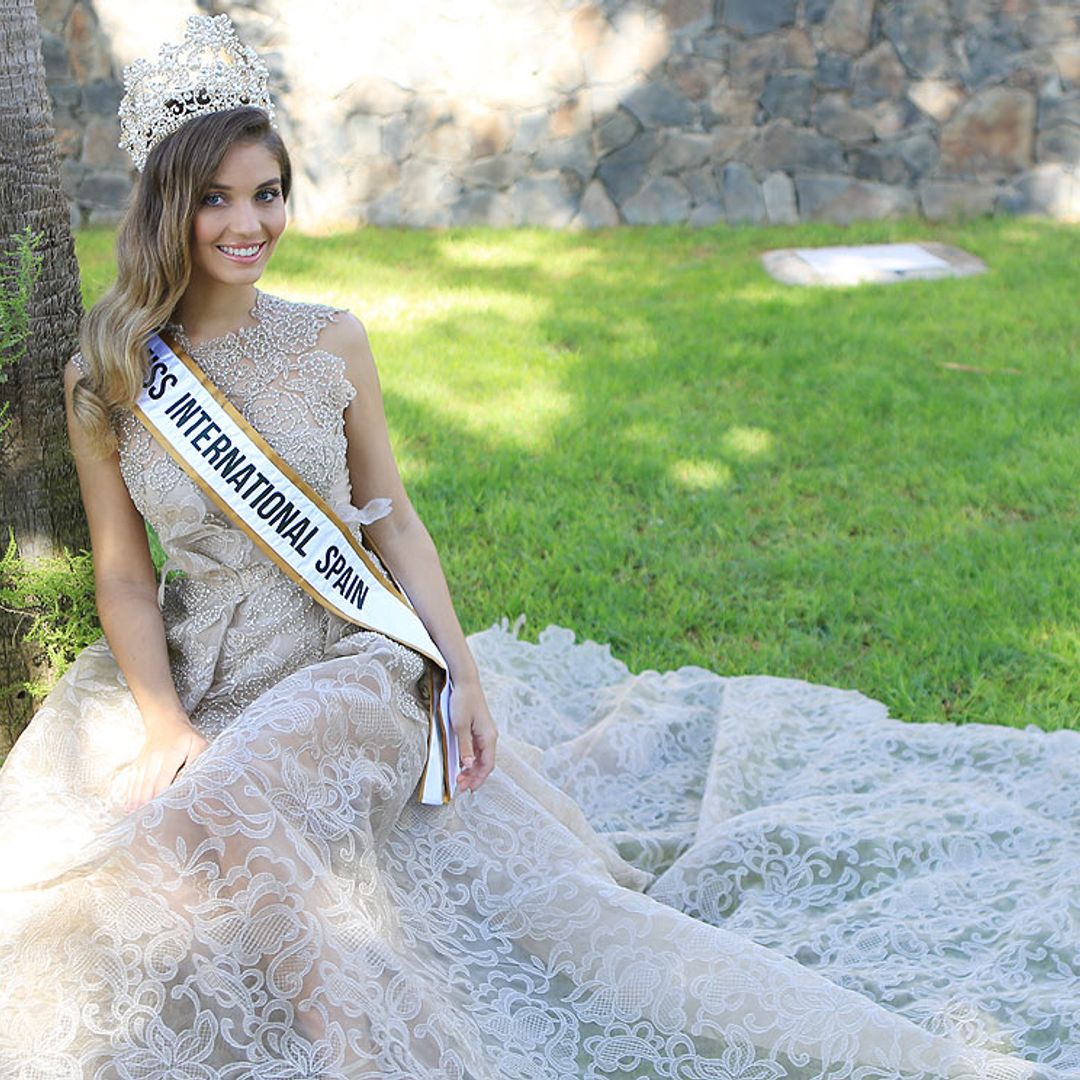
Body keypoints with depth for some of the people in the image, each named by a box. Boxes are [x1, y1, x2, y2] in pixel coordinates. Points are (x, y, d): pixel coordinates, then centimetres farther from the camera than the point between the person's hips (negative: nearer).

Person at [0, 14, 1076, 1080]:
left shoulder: (330, 343, 1)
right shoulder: (105, 380, 0)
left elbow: (390, 517, 5)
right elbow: (124, 576, 1)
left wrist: (459, 667, -6)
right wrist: (169, 730, -12)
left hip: (352, 654, -3)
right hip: (200, 669, 3)